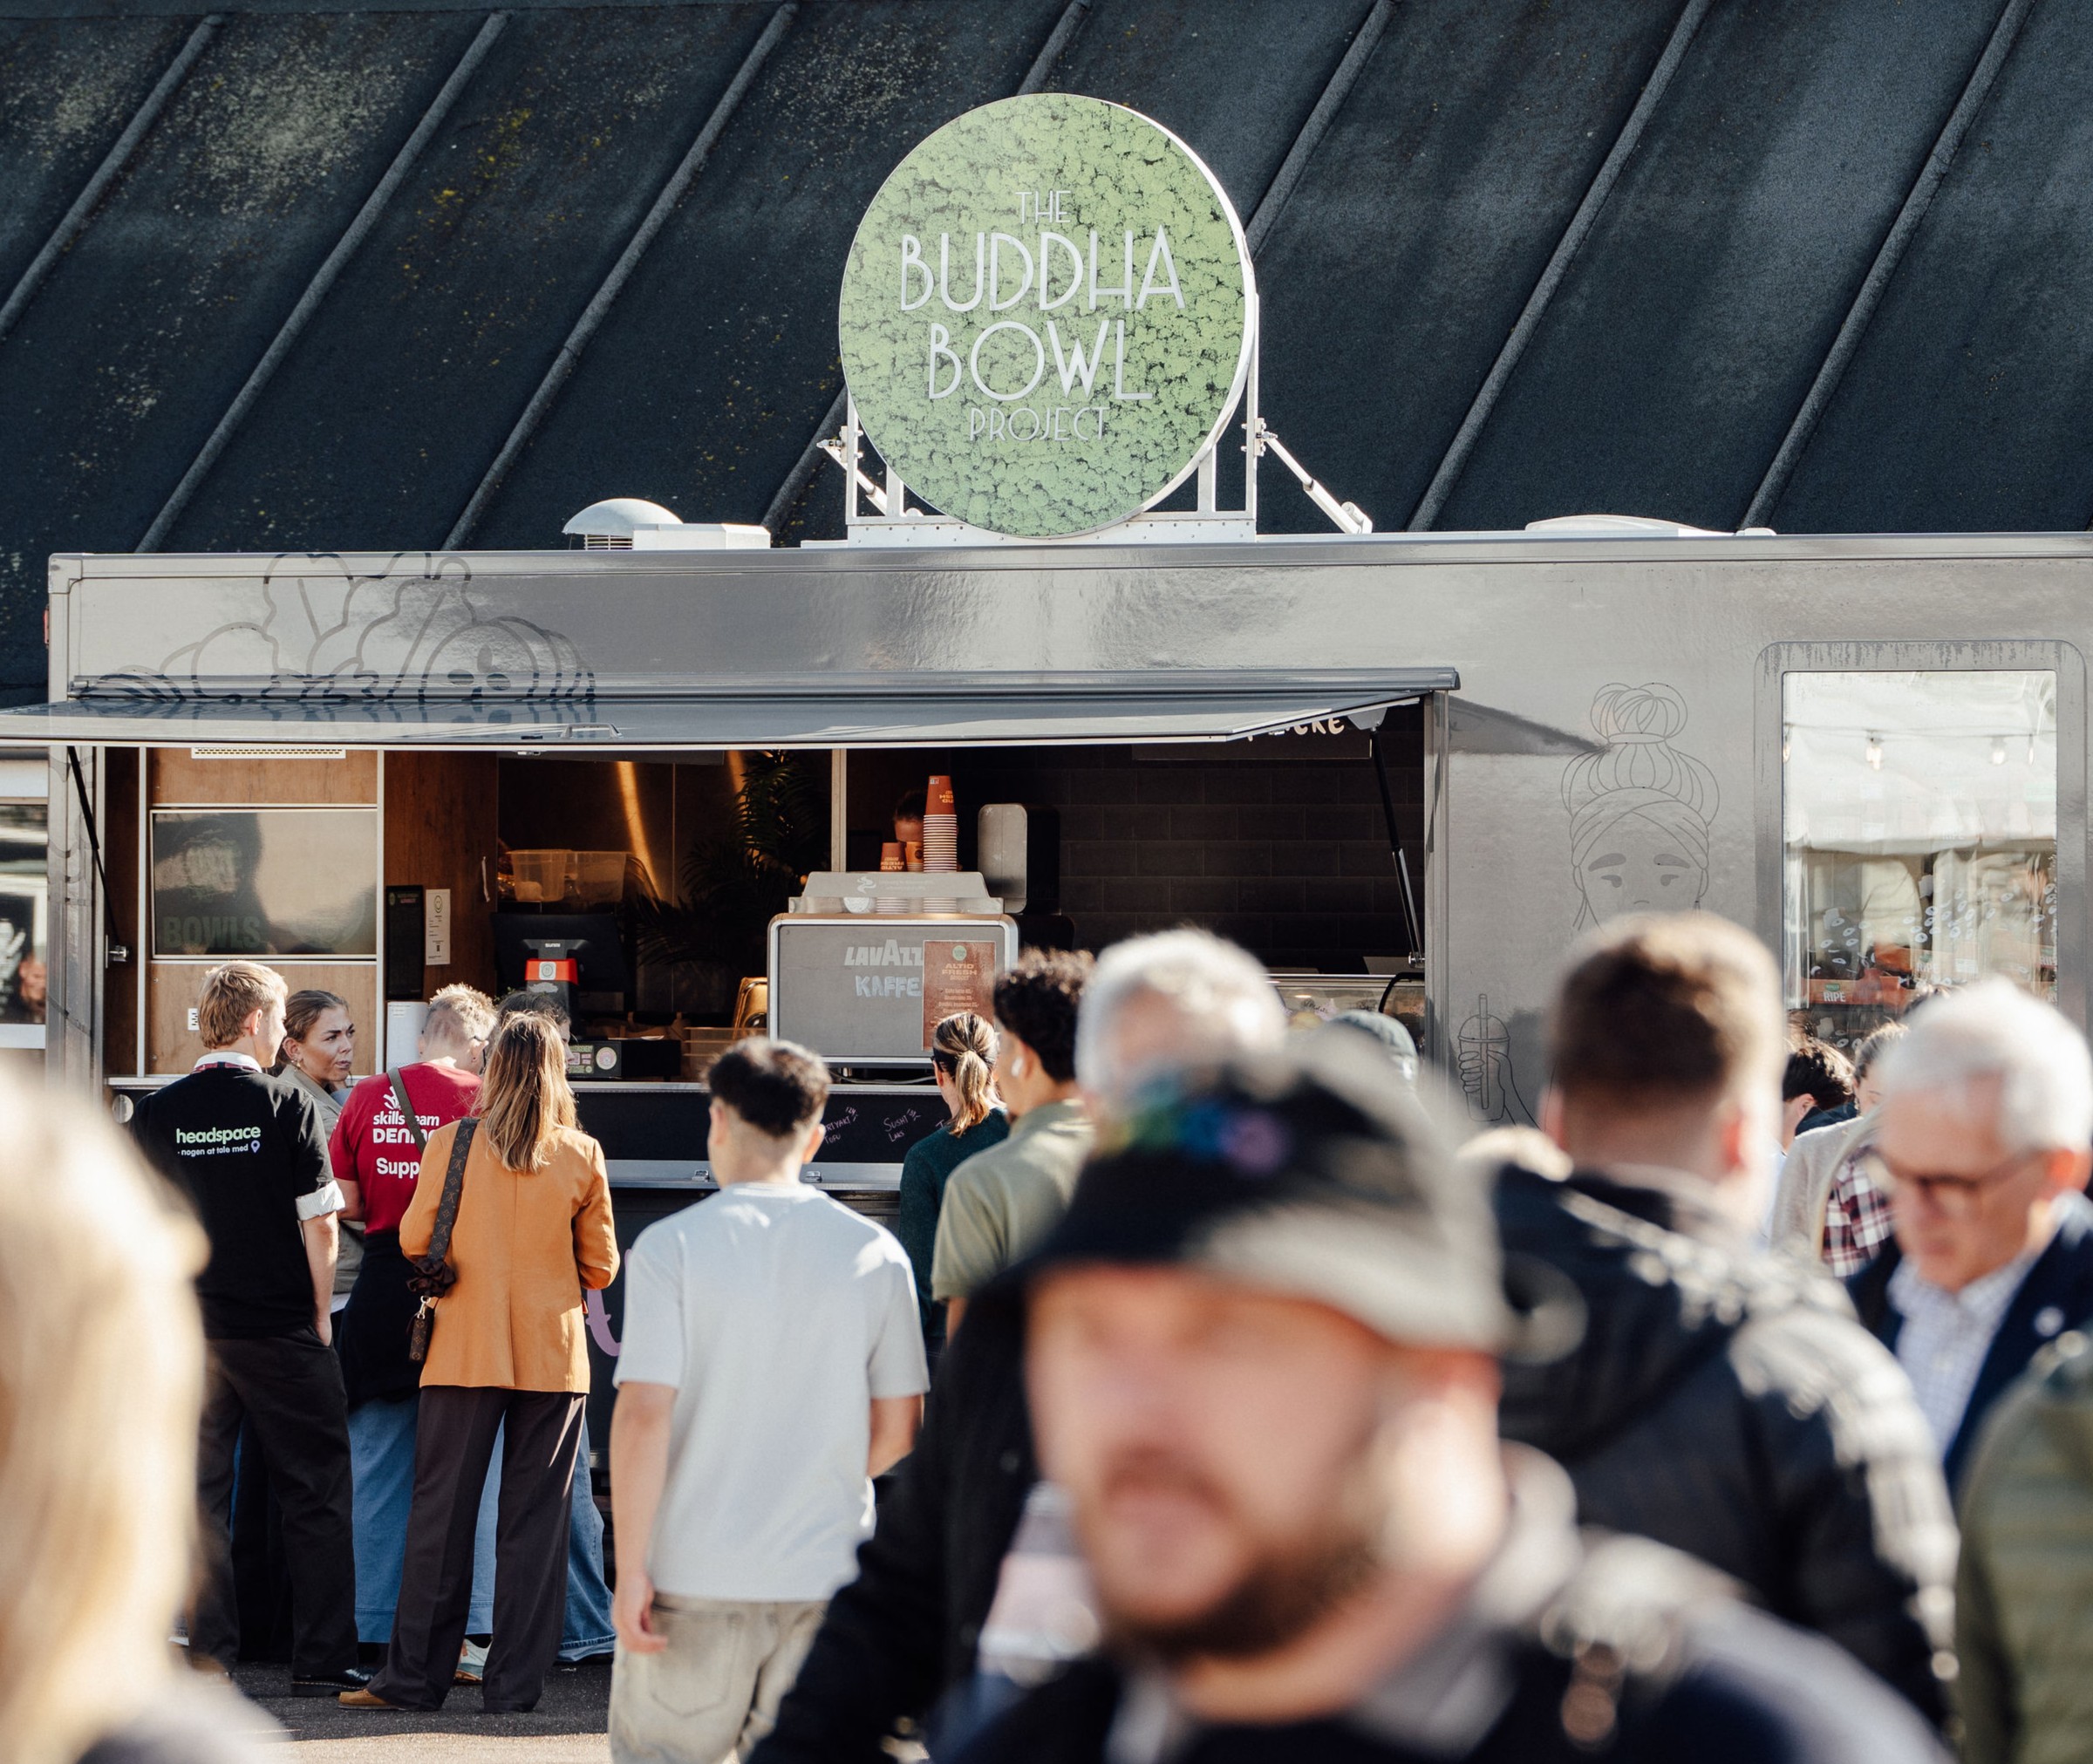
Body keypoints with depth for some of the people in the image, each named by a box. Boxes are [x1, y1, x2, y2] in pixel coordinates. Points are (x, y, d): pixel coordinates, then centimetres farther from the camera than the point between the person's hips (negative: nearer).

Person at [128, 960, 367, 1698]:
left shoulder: (156, 1113, 2)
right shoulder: (287, 1105, -6)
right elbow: (318, 1223, -7)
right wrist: (319, 1316, 4)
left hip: (188, 1329, 3)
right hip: (281, 1330, -3)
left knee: (197, 1496, 8)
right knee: (313, 1496, 5)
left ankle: (210, 1657, 6)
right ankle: (322, 1660, 5)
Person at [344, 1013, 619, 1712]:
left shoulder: (451, 1144, -5)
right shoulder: (582, 1156, -3)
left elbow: (414, 1240, 5)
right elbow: (601, 1267, 4)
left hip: (465, 1351, 0)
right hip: (553, 1357, 0)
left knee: (441, 1512, 6)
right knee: (534, 1521, 4)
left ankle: (416, 1675, 9)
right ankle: (513, 1684, 5)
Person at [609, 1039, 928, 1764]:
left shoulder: (672, 1246, -7)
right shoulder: (875, 1254, 1)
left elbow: (644, 1416, -13)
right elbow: (898, 1430, 5)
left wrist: (630, 1568, -8)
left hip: (696, 1578, -2)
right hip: (827, 1577, 2)